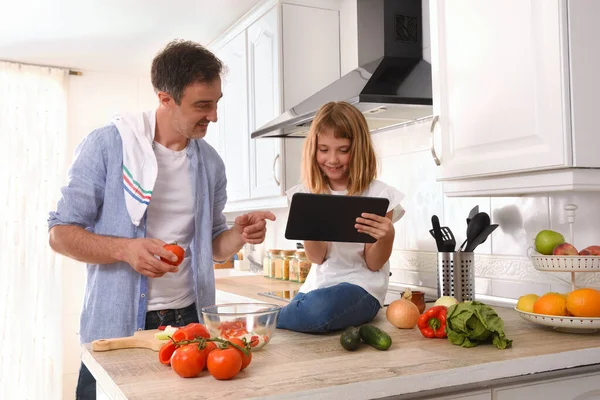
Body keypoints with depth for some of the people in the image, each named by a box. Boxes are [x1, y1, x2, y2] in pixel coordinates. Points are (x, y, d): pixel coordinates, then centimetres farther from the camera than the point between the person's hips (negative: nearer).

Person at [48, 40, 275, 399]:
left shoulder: (211, 163, 4)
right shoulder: (107, 146, -9)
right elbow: (61, 234, -7)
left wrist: (239, 235, -10)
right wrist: (126, 249, -24)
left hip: (189, 318, 4)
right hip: (116, 325, -4)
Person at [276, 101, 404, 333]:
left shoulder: (378, 195, -6)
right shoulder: (307, 194, 5)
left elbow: (373, 263, -3)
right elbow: (317, 257, 0)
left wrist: (386, 236, -25)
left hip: (361, 287, -2)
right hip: (317, 286, 3)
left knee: (319, 309, -33)